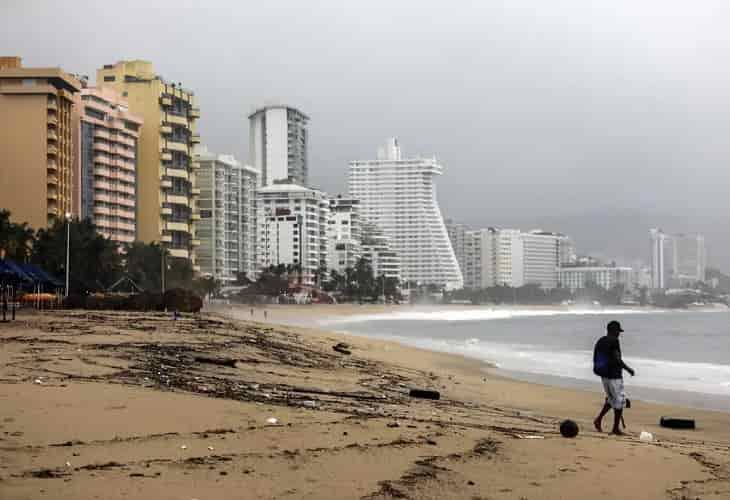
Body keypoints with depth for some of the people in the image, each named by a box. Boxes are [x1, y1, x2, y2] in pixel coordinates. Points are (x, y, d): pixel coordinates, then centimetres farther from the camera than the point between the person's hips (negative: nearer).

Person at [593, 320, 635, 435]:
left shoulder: (600, 341, 9)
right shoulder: (614, 341, -16)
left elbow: (595, 359, 12)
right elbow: (617, 359, -22)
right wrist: (628, 369, -10)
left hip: (604, 375, 8)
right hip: (615, 376, -8)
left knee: (611, 399, 23)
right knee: (620, 401, 3)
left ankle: (599, 419, 9)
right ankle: (616, 429, 6)